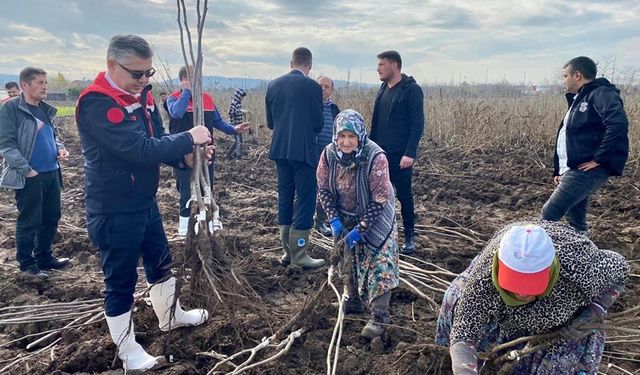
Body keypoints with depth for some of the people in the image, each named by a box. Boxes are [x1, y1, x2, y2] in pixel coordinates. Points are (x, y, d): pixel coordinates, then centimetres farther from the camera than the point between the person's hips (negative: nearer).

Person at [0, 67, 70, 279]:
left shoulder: (46, 110, 12)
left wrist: (60, 148, 5)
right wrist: (27, 170, -18)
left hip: (51, 173, 7)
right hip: (29, 177, -7)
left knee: (52, 218, 14)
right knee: (29, 222, 3)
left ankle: (44, 257, 30)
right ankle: (26, 264, 18)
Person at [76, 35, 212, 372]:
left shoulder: (142, 96, 4)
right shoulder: (96, 104, -24)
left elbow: (158, 141, 6)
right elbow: (141, 150, -32)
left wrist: (185, 156, -13)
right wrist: (189, 138, -21)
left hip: (145, 203, 9)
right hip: (114, 213, -9)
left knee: (160, 263, 24)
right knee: (120, 280, 7)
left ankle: (170, 316, 47)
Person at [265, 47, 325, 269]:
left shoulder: (273, 85, 6)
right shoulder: (312, 87, -9)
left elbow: (270, 122, 10)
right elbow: (318, 124, -5)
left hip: (279, 149, 6)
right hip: (303, 150, -6)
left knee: (285, 199, 13)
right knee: (306, 200, 2)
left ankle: (287, 252, 20)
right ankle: (299, 255, 4)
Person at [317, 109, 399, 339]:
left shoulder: (375, 157, -30)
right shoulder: (329, 154, -18)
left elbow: (380, 200, -25)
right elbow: (324, 189, -6)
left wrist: (360, 229, -26)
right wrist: (334, 219, -17)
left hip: (375, 217, -4)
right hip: (346, 218, 5)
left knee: (380, 264, -8)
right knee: (348, 259, 16)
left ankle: (379, 317, 3)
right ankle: (354, 301, 37)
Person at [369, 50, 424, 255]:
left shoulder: (411, 90, -9)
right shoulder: (383, 90, 13)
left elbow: (417, 123, -14)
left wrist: (410, 153, -21)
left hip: (400, 155, -6)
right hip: (380, 153, 7)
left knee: (404, 195, 3)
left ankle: (410, 238, 17)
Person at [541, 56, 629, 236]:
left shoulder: (601, 94, -9)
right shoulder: (579, 100, 22)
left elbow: (618, 124, -27)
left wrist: (599, 159, -23)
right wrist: (559, 170, 17)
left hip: (587, 170, -10)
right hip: (574, 170, 10)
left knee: (549, 214, -14)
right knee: (576, 221, 14)